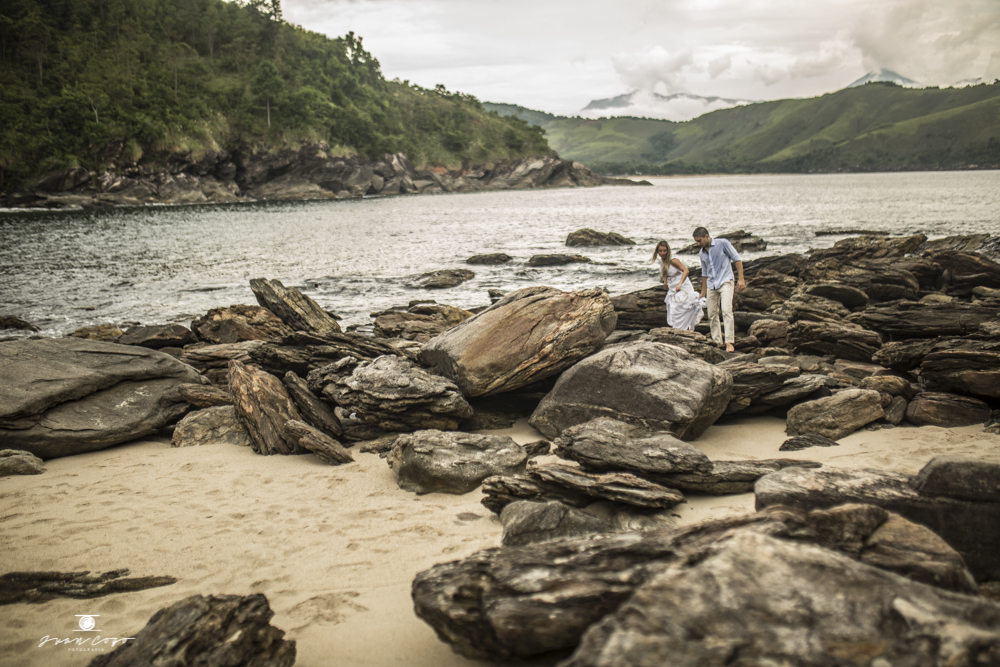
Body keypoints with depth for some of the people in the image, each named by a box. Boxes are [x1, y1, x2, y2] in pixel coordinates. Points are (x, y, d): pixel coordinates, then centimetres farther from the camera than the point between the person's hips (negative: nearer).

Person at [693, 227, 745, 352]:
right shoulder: (701, 254, 12)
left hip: (725, 282, -6)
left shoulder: (723, 243, -5)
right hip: (711, 285, 6)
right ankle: (717, 342, 14)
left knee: (726, 310, -20)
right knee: (712, 315, 4)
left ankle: (729, 342, -24)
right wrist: (703, 292, 24)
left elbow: (737, 259, -3)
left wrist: (741, 279, -11)